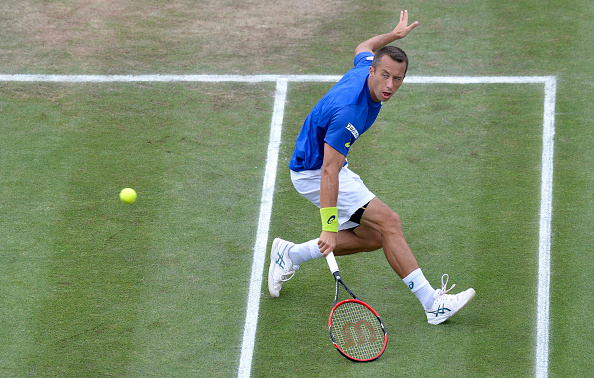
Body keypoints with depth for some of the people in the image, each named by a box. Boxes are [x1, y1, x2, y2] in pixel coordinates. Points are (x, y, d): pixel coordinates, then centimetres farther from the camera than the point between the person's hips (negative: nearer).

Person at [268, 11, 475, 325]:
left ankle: (290, 254, 19)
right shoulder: (349, 111, -35)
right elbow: (329, 172, -37)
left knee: (371, 238, 9)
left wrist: (395, 35, 25)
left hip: (330, 167, 10)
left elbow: (362, 48, 19)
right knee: (388, 222, -17)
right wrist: (329, 228, -40)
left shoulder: (365, 67, -9)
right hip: (313, 173, -10)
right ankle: (433, 304, -15)